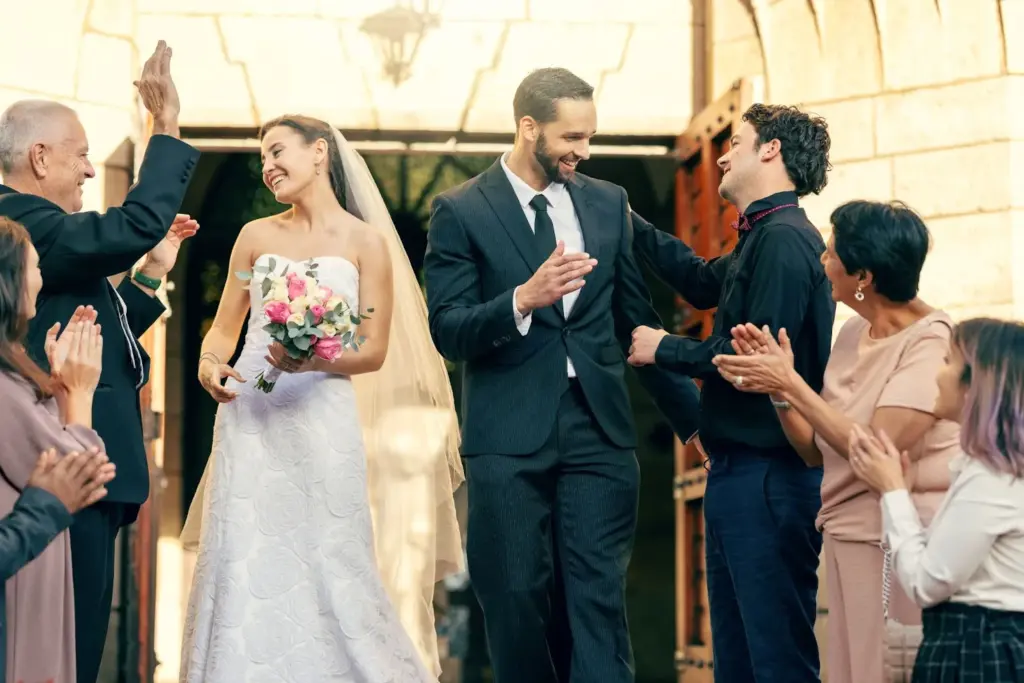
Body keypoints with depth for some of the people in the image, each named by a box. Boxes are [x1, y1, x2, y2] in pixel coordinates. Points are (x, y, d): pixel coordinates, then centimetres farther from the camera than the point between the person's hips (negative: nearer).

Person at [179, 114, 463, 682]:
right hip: (250, 415, 3)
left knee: (325, 566, -3)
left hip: (322, 417, -3)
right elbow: (224, 328, 14)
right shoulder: (256, 237, 11)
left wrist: (314, 359, -18)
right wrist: (209, 362, -8)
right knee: (245, 565, -1)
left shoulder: (365, 242, 2)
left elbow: (374, 352, -1)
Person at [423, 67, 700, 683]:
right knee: (519, 602, 3)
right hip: (510, 440, -2)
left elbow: (638, 320, 16)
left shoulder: (608, 203, 11)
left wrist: (696, 417, 16)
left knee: (600, 599, -4)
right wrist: (523, 300, -24)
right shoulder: (461, 212, 0)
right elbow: (447, 332, -7)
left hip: (600, 431, 2)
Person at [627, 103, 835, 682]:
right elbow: (706, 283, 35)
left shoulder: (785, 239, -15)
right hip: (741, 469, 11)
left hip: (770, 476, -11)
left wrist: (665, 350, -8)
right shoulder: (763, 238, 17)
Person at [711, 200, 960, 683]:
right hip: (847, 536, 7)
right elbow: (815, 452, 8)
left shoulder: (931, 340, -15)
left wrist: (791, 385, -19)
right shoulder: (852, 334, 7)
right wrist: (777, 386, -7)